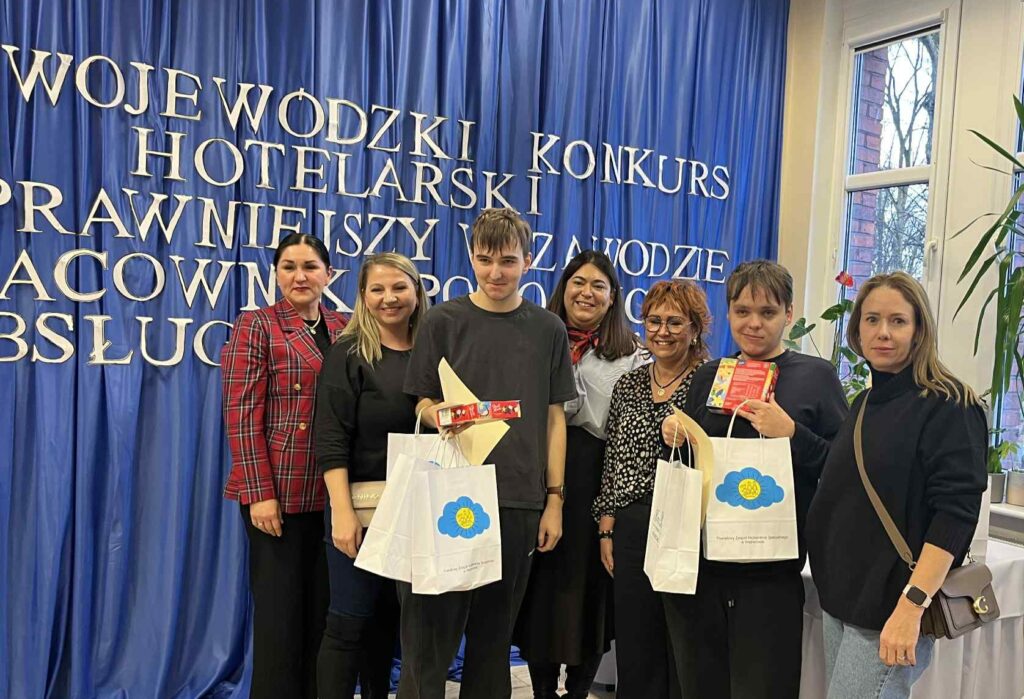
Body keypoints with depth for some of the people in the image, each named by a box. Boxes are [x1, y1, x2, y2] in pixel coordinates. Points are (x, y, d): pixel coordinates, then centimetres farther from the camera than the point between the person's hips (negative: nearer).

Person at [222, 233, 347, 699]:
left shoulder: (344, 330, 11)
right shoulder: (256, 326, -3)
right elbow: (241, 414, -9)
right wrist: (260, 493, -15)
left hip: (332, 493, 5)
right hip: (279, 493, -5)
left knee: (324, 611, 12)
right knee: (280, 613, 4)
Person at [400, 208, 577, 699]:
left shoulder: (548, 330, 6)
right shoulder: (443, 321, 1)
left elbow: (554, 418, 8)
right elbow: (422, 405, 5)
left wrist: (554, 499, 4)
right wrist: (439, 413, -19)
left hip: (519, 501, 2)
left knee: (495, 632, 11)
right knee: (431, 628, 1)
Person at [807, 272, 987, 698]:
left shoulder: (948, 406, -11)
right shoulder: (865, 403, 11)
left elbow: (955, 513, -19)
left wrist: (911, 606, -24)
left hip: (890, 606, -7)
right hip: (840, 597, 7)